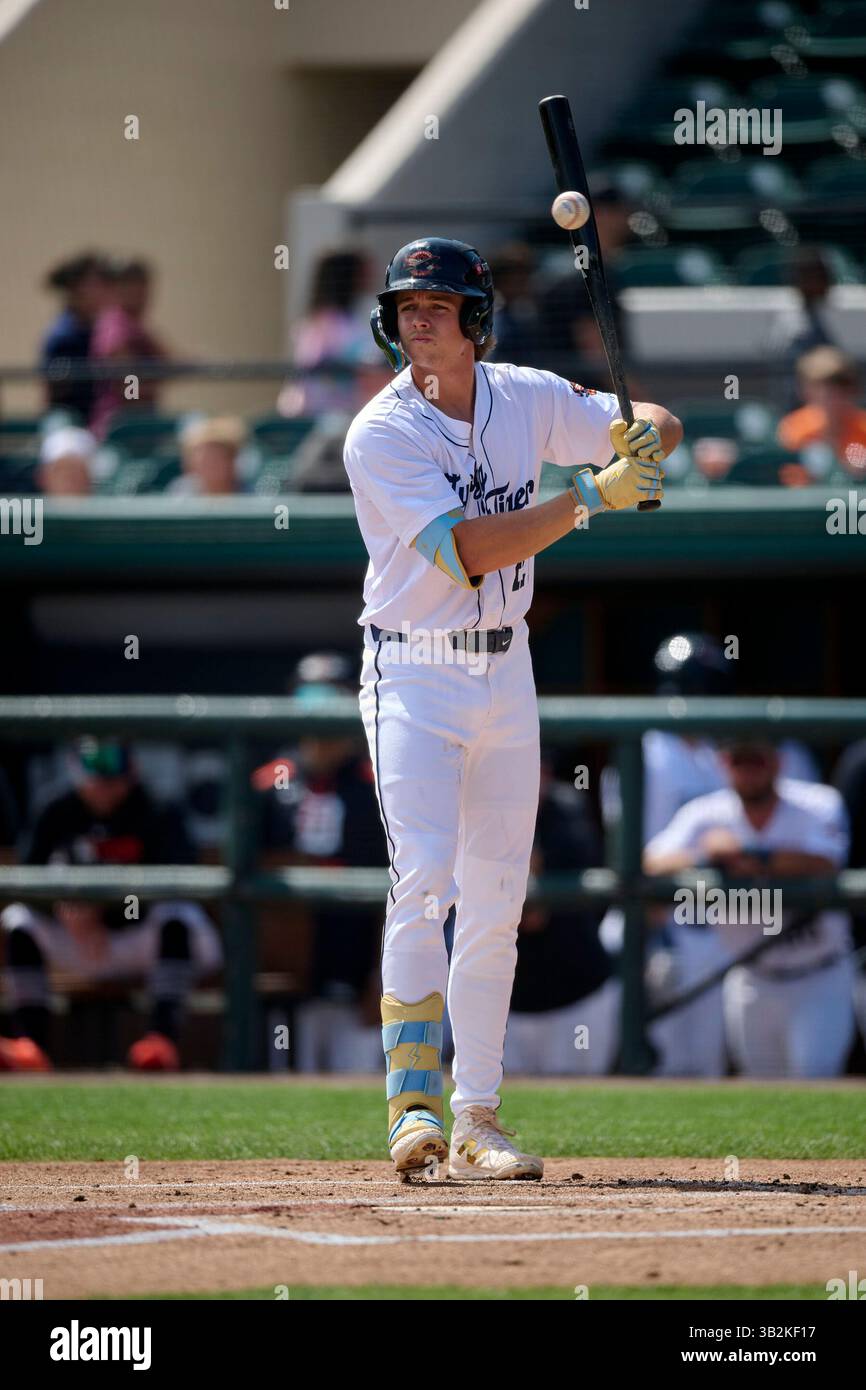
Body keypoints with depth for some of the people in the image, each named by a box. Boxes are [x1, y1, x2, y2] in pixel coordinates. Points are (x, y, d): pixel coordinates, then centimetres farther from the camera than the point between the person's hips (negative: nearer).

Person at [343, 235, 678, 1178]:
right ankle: (412, 1105, -20)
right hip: (414, 678, -5)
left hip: (506, 673, 5)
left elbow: (652, 428, 13)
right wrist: (592, 496, -27)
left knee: (496, 903, 6)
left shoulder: (527, 398, 1)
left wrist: (644, 432, -12)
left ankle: (476, 1121, 11)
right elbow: (468, 550, -24)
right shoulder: (381, 435, -15)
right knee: (425, 882, -18)